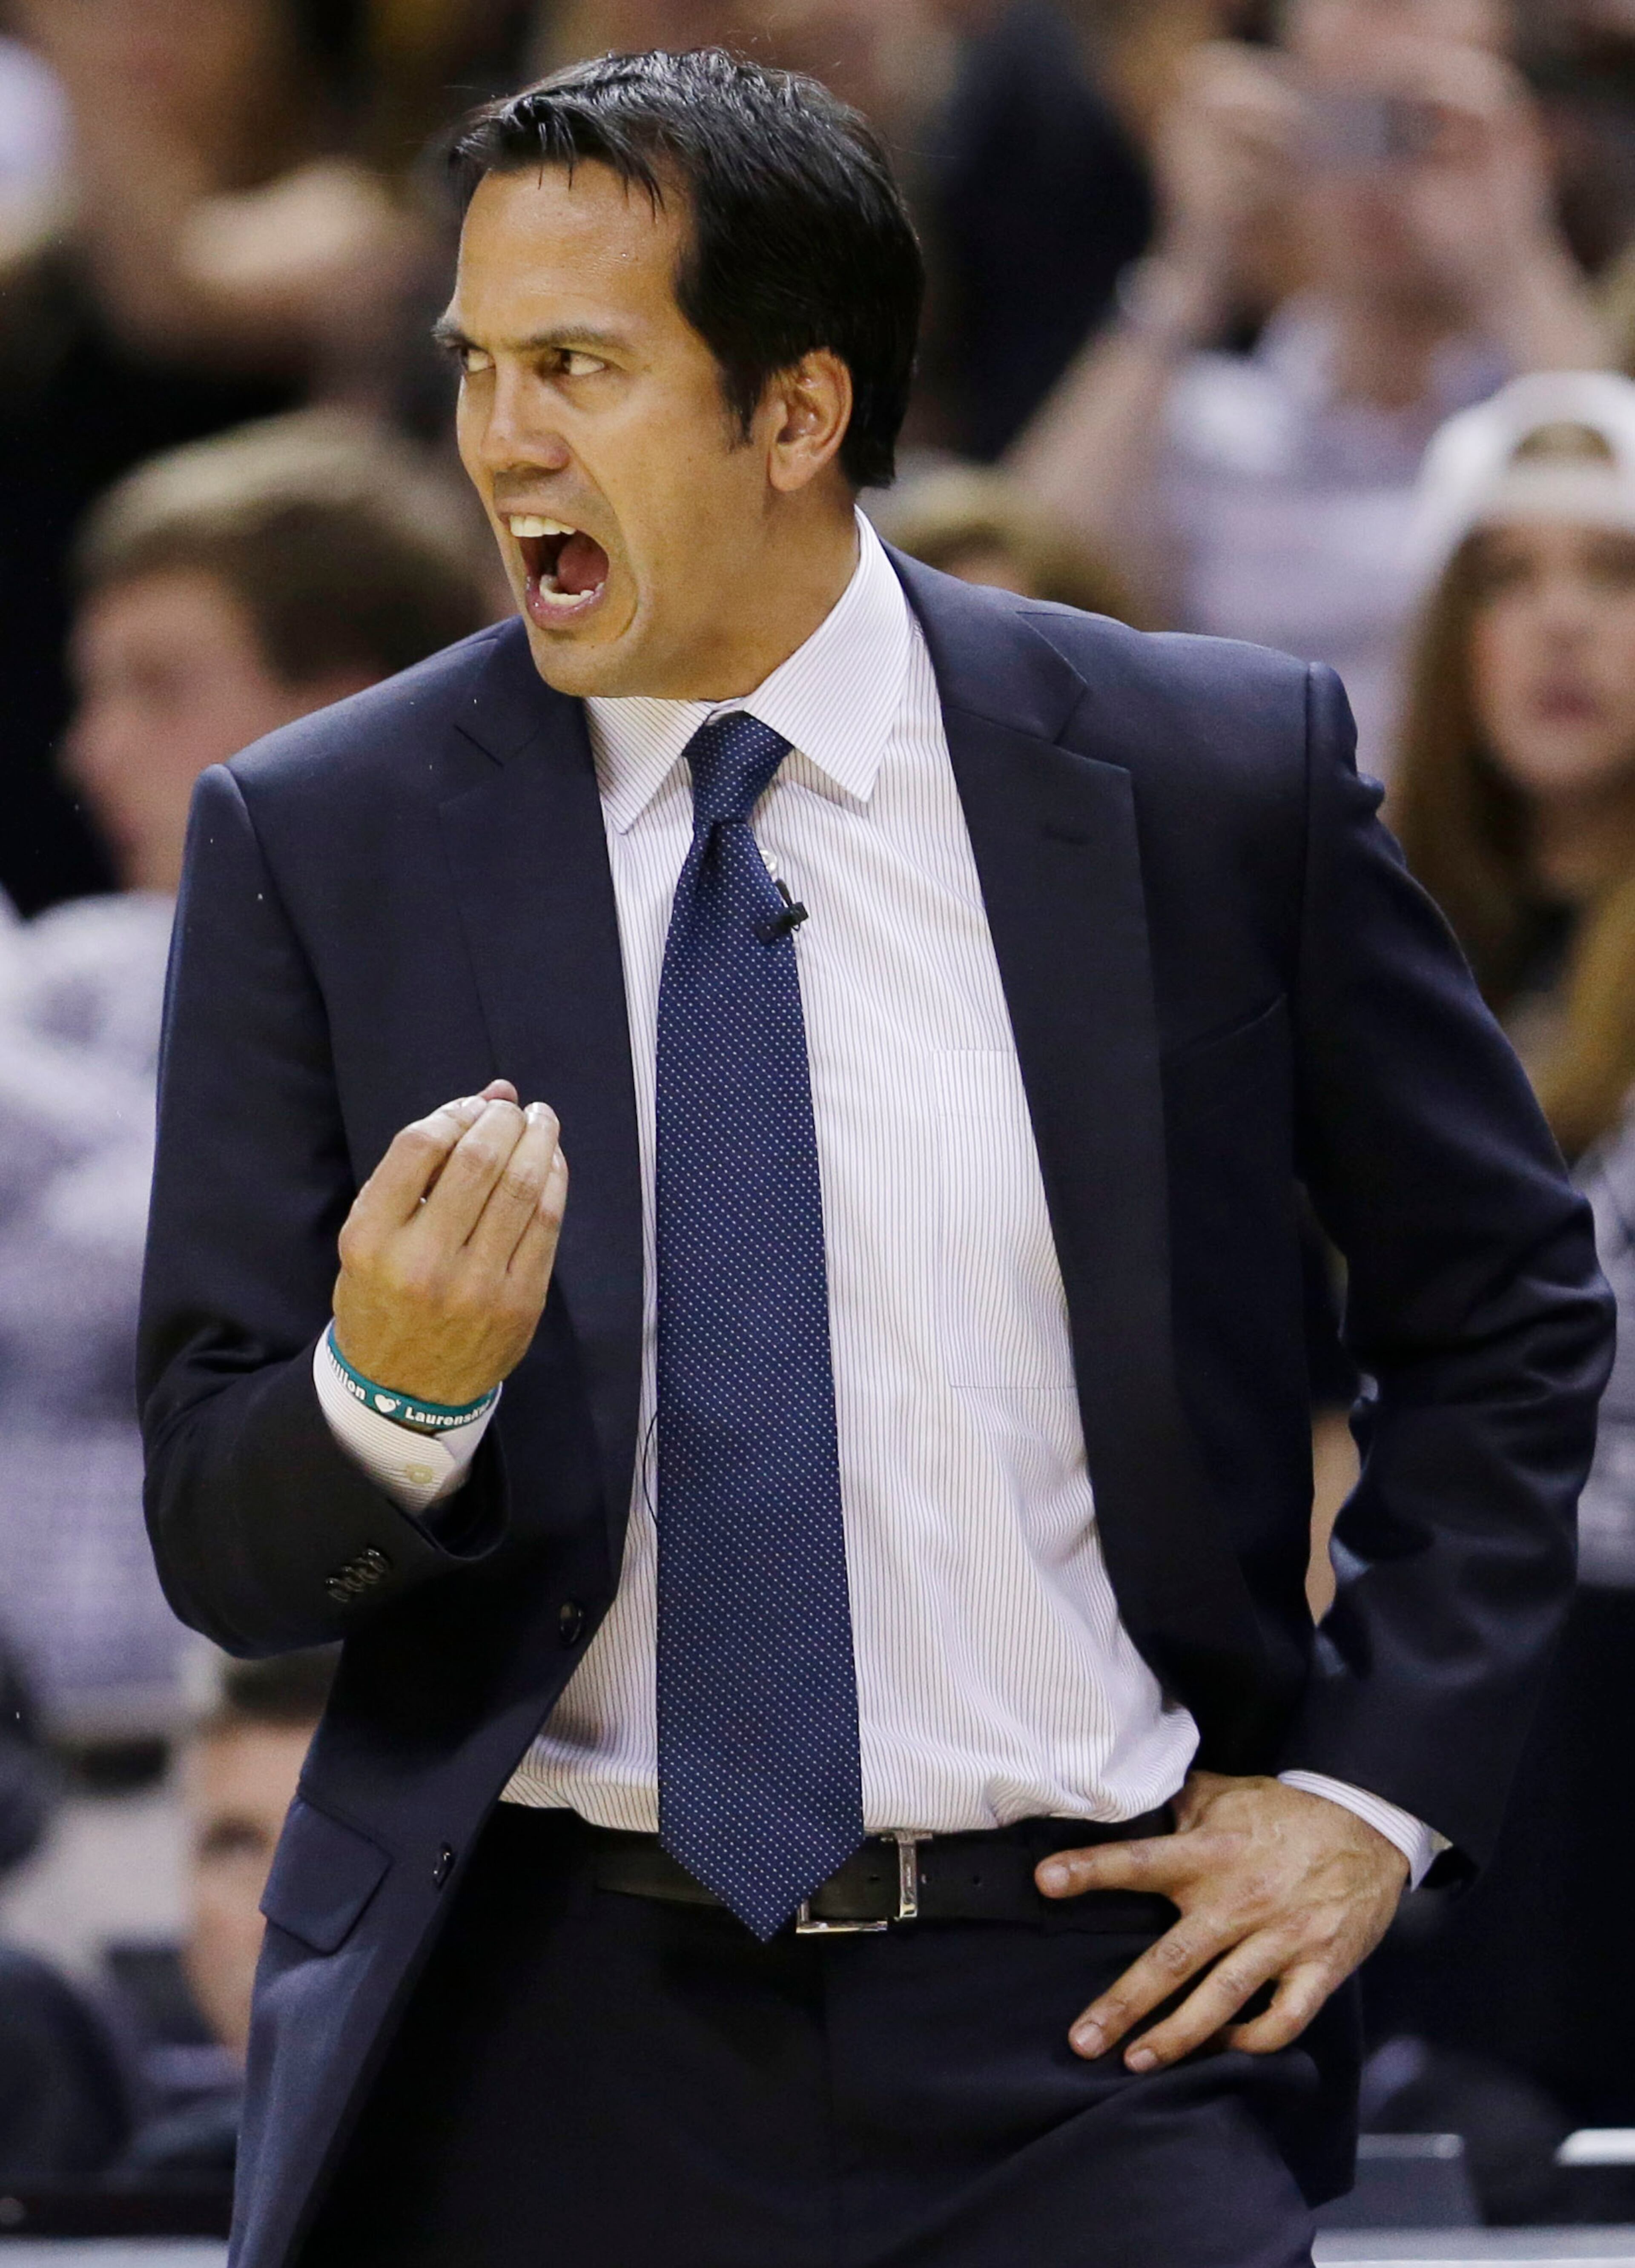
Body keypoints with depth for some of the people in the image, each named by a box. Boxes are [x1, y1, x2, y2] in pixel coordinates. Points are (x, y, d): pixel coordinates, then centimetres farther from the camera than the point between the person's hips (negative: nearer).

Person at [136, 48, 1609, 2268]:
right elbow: (223, 1546, 0)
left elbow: (1506, 1308, 11)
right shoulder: (321, 839, 0)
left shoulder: (1213, 776, 0)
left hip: (1082, 2023, -1)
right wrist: (393, 1389, -21)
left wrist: (1370, 1784, 2)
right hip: (539, 2047, 1)